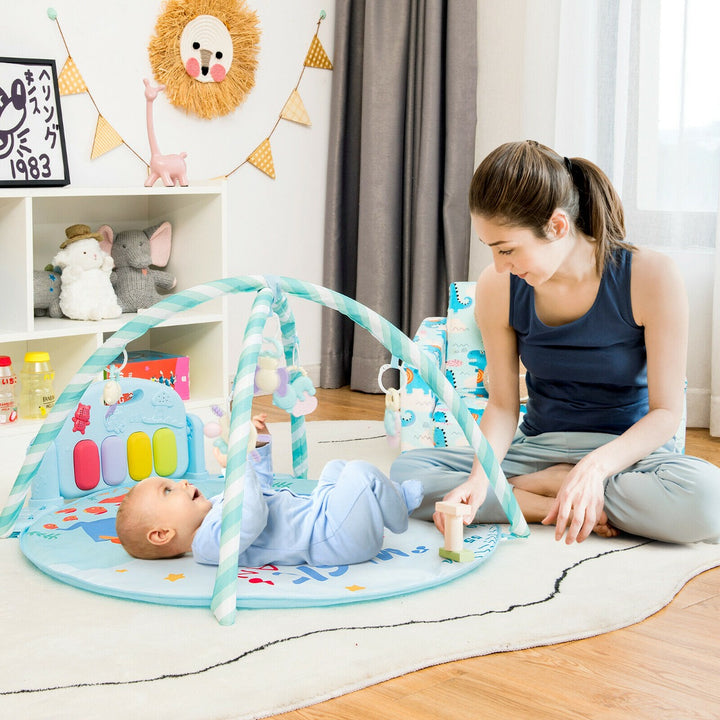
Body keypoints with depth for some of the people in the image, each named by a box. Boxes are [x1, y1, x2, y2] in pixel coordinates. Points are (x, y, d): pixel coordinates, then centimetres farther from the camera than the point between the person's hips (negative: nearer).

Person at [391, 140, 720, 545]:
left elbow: (666, 410, -14)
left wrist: (596, 466, -32)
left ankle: (542, 484, -16)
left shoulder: (651, 277, -17)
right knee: (407, 471, -20)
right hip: (539, 447, 3)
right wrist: (481, 476, -22)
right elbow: (503, 405, -1)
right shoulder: (498, 287, -8)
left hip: (628, 450, -2)